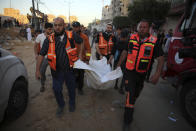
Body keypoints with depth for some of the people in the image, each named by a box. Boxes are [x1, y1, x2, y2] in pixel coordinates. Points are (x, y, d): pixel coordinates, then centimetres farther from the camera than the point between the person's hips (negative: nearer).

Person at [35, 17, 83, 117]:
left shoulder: (71, 36, -8)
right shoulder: (49, 40, -6)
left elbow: (81, 42, 11)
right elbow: (41, 55, -3)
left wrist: (80, 55, 6)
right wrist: (37, 70, -6)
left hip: (70, 69, 0)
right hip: (57, 71, 1)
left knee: (71, 88, 16)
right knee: (56, 89, 10)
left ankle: (72, 103, 45)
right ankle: (61, 105, 40)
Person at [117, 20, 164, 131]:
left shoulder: (154, 42, -9)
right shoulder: (132, 38, -4)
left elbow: (161, 59, -9)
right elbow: (125, 52, 6)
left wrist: (157, 74, -22)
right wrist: (118, 65, 8)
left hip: (142, 74, 1)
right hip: (130, 72, -1)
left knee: (136, 94, 21)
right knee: (130, 94, -4)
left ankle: (130, 105, 54)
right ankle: (127, 121, 9)